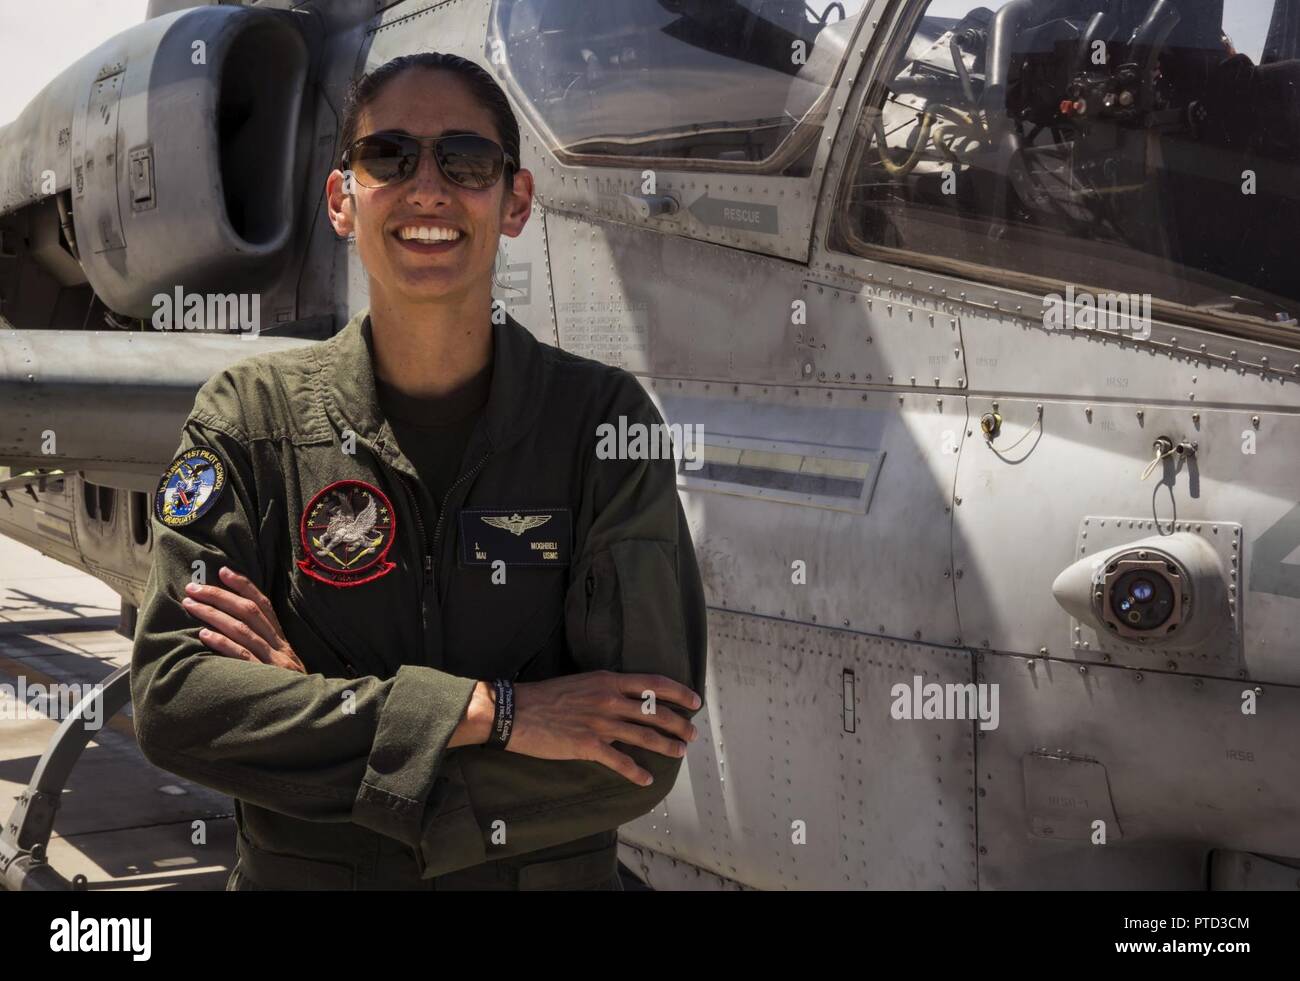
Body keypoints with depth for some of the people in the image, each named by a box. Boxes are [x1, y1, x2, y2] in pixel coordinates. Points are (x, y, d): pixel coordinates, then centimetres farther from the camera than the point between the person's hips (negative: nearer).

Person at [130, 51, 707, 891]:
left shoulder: (603, 418, -13)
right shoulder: (249, 413, -9)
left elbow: (640, 760, -19)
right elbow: (171, 699, -18)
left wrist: (313, 700, -21)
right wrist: (491, 709, -26)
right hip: (297, 877, 1)